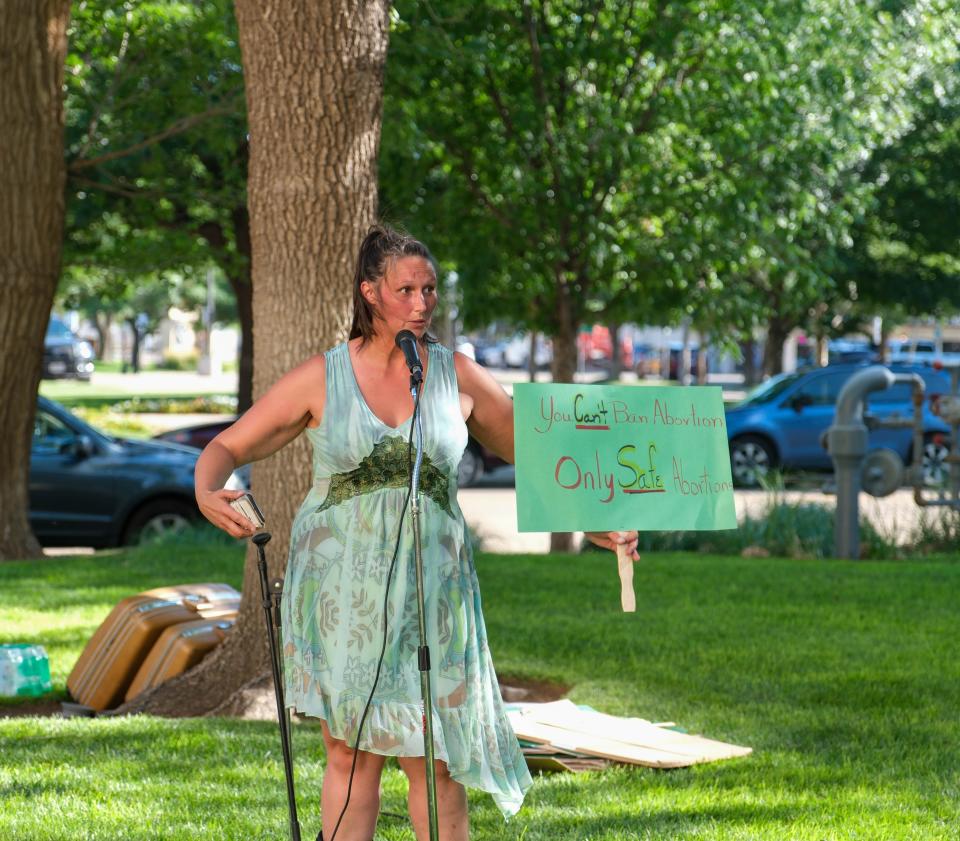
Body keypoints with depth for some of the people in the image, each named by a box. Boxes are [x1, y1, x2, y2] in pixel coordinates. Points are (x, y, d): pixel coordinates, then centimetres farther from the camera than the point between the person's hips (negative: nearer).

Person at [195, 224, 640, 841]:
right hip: (341, 588, 0)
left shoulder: (459, 377, 4)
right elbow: (227, 448, 5)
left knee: (431, 758, -1)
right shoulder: (322, 379, 1)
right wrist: (207, 492, -18)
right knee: (350, 752, 2)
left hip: (431, 587, 0)